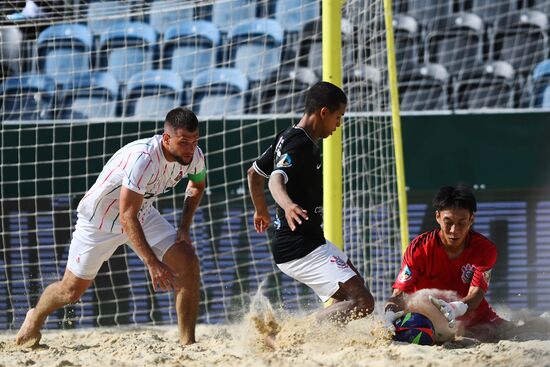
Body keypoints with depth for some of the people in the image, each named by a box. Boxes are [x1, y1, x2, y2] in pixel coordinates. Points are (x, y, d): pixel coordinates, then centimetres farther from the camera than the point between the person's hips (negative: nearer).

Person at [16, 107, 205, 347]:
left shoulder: (193, 156, -17)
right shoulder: (142, 158, -40)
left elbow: (197, 185, 10)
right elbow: (127, 217, -40)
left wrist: (184, 228, -3)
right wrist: (152, 263, -45)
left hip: (143, 214, 6)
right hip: (100, 219, -6)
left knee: (188, 263, -14)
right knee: (72, 291, 5)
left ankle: (188, 343, -6)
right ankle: (36, 318, 39)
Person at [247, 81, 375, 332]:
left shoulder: (286, 137, 13)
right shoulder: (301, 144, -17)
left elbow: (254, 173, 26)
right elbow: (276, 179, -35)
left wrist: (261, 210, 41)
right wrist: (288, 205, -56)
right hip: (302, 249, -11)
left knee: (354, 284, 30)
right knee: (362, 302, -20)